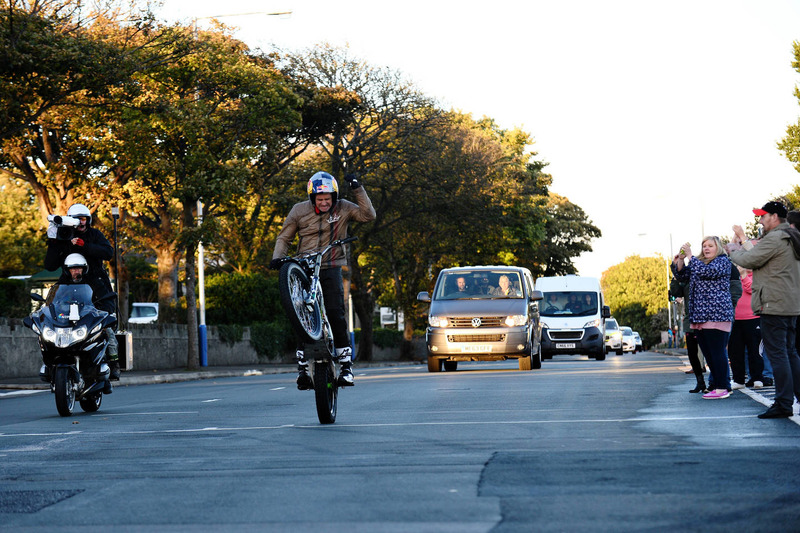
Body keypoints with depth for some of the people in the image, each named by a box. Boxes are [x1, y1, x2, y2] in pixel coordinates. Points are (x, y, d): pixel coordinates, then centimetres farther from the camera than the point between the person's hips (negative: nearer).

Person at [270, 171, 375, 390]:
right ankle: (302, 367, 6)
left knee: (336, 314, -15)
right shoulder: (299, 210, 4)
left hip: (331, 270, -1)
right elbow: (284, 237, 11)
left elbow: (369, 215, -8)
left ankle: (346, 365, -9)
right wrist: (278, 257, -6)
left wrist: (358, 189, -12)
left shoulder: (343, 208, 3)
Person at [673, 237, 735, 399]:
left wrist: (690, 256, -13)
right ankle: (719, 385, 12)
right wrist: (680, 261, 5)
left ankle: (722, 388, -9)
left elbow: (707, 271, -18)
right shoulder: (700, 262, 22)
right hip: (700, 316, 9)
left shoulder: (723, 261, -2)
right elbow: (683, 275, 24)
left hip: (716, 314, -9)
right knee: (708, 354, 8)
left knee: (717, 352, -10)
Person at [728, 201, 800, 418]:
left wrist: (733, 250, 5)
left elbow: (748, 261, -13)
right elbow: (758, 255, 22)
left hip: (774, 306, -10)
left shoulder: (774, 239, -14)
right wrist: (743, 241, 26)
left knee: (777, 353, -9)